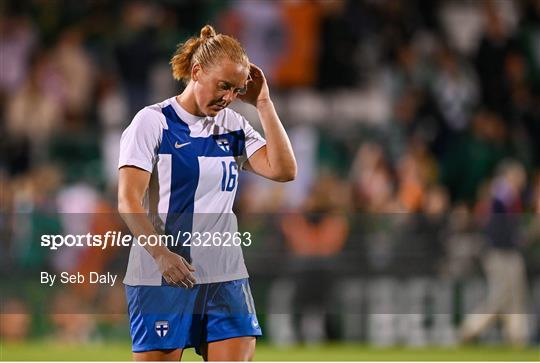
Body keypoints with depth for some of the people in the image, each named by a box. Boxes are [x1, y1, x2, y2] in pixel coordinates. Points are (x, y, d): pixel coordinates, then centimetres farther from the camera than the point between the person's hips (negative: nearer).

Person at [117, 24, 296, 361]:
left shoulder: (234, 125, 10)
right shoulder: (152, 121, -4)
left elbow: (283, 169, -2)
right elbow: (128, 200, -11)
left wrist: (263, 103, -3)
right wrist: (161, 254, -24)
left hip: (226, 277, 4)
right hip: (162, 278, -4)